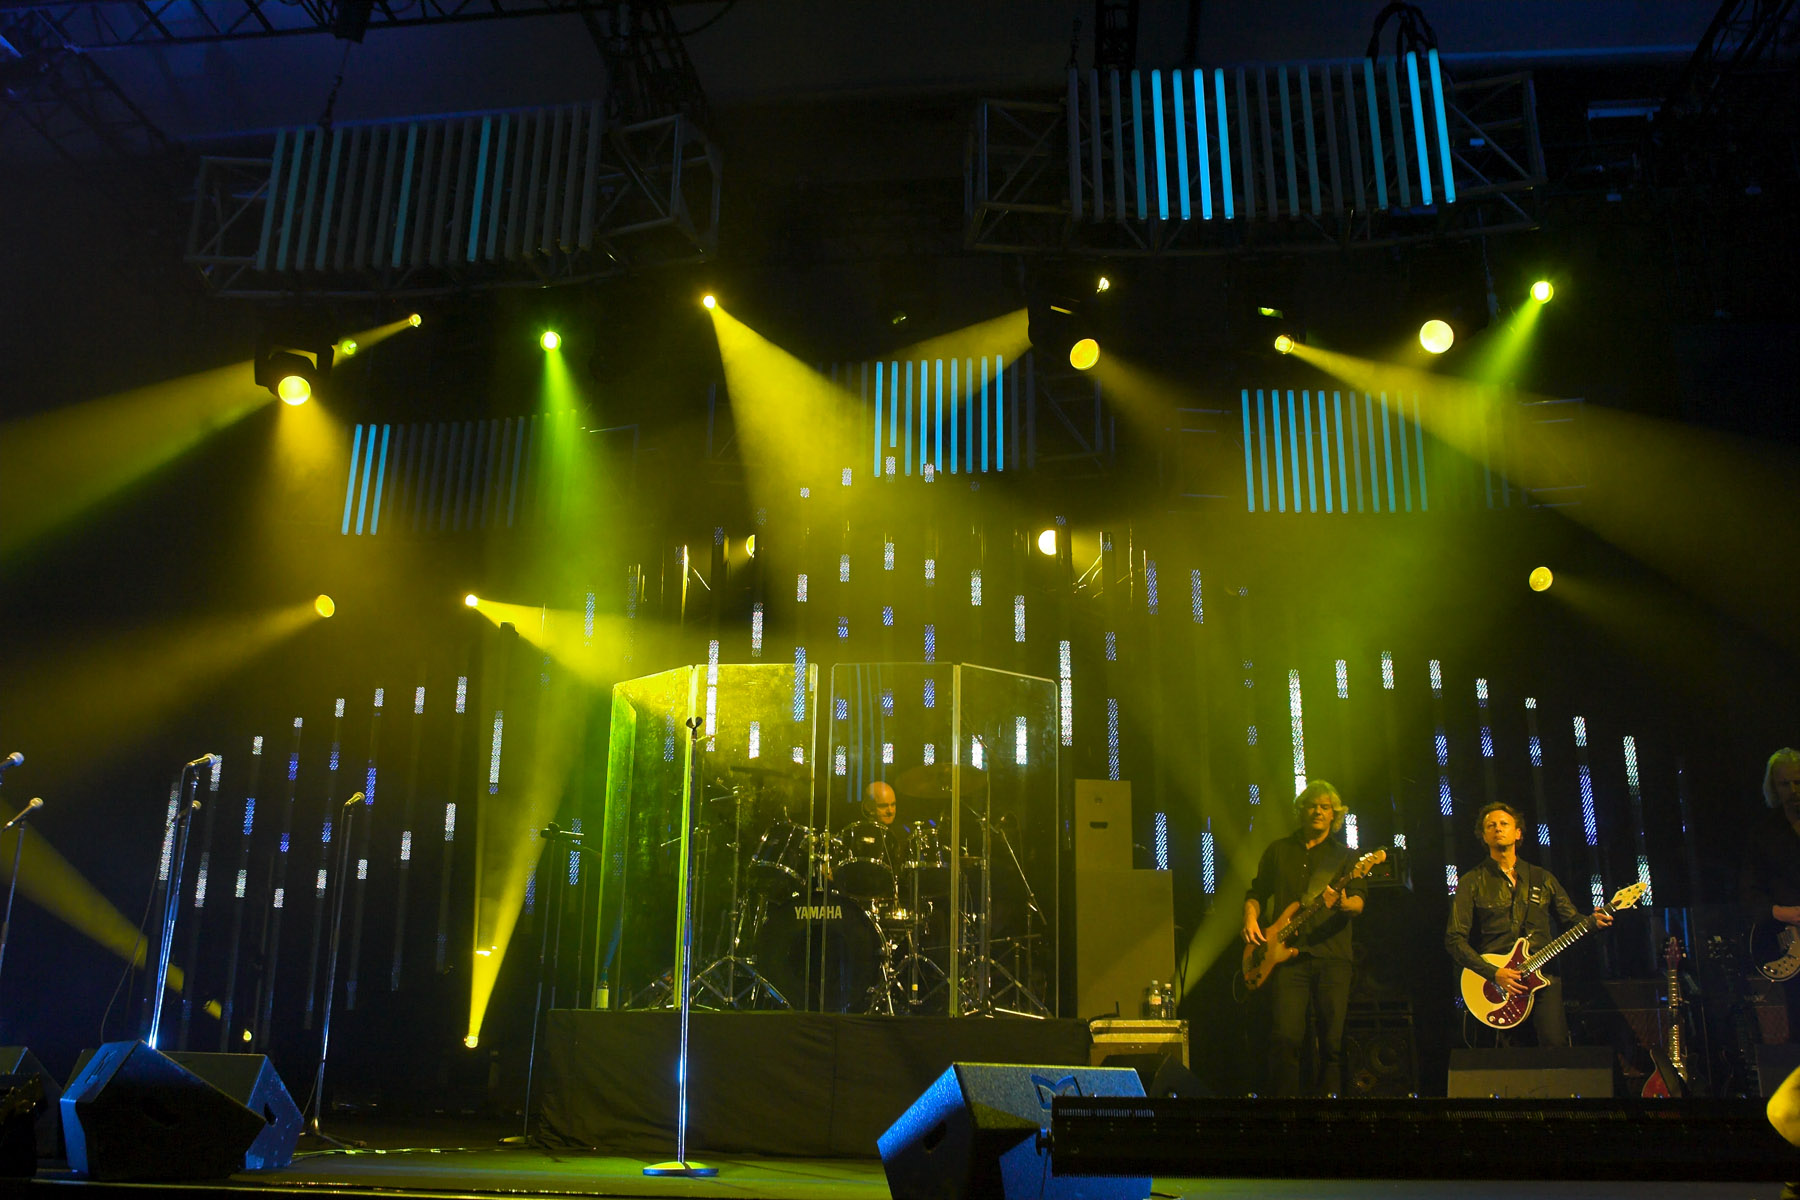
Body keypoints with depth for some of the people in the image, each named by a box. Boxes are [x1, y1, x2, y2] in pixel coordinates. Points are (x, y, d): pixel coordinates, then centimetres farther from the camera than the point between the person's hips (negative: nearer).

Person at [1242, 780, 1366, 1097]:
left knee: (1333, 1041, -1)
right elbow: (1256, 893, 19)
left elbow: (1359, 901, -3)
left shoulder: (1344, 856, 12)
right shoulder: (1278, 850, 16)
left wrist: (1344, 904, -27)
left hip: (1332, 955, 0)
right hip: (1287, 954, 0)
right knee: (1284, 1038, -10)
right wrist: (1250, 919, -1)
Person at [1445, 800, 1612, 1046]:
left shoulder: (1542, 878, 15)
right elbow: (1454, 939, -1)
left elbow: (1571, 918, 20)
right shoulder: (1472, 882, 4)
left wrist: (1593, 921, -3)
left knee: (1555, 1042, -16)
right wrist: (1493, 973, -12)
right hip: (1494, 981, -2)